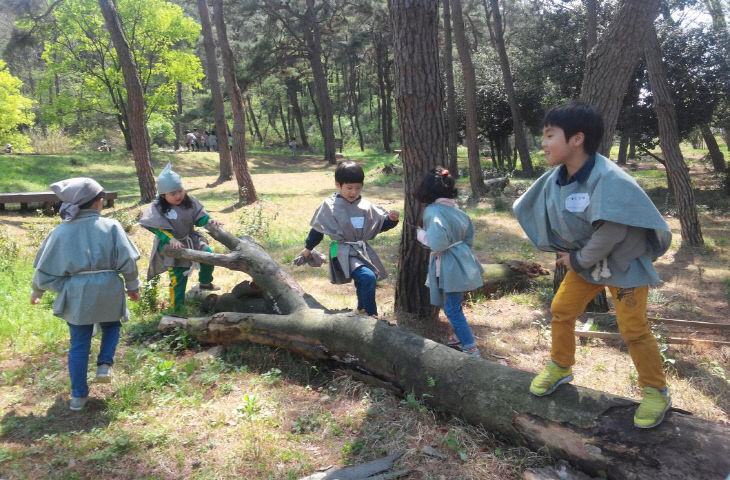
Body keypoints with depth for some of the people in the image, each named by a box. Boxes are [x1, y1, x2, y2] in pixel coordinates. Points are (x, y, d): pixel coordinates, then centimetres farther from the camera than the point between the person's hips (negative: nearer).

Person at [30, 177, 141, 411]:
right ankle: (105, 365, 8)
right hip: (108, 291, -1)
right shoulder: (111, 226, -7)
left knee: (79, 345, 12)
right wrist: (133, 287, 7)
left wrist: (36, 292, 20)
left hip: (76, 294, 1)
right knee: (111, 325, 28)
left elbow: (45, 268, 3)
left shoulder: (61, 231, -2)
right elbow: (128, 261, -8)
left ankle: (78, 396, 19)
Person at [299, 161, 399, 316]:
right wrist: (308, 248, 13)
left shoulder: (366, 206, 4)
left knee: (362, 284, 17)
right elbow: (318, 228, 4)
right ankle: (371, 315, -17)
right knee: (368, 277, -26)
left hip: (363, 250, 6)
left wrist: (391, 219, -11)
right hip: (344, 252, -6)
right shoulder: (329, 206, -6)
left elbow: (381, 223, 10)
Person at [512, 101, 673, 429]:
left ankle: (656, 392, 18)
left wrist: (578, 259, -19)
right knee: (561, 310, 7)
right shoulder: (555, 179, -9)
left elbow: (611, 232, -32)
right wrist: (563, 252, 0)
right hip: (583, 262, 7)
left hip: (624, 263, -6)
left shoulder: (608, 180, -31)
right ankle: (560, 368, 29)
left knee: (632, 328, -3)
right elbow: (542, 217, 6)